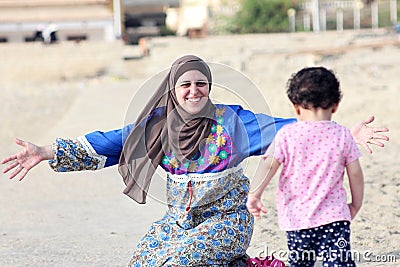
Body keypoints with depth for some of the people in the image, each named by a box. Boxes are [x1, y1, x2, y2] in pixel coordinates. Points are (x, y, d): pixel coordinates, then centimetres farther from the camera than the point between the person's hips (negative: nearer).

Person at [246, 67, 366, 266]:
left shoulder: (287, 134, -2)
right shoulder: (342, 135, 2)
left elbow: (269, 165, -10)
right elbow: (355, 173, 4)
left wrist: (254, 195, -7)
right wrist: (356, 204, 17)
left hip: (297, 218, 0)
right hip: (334, 215, 0)